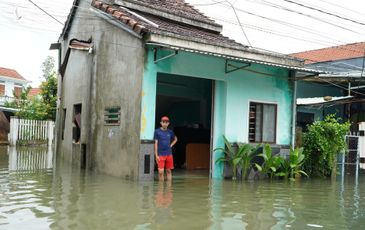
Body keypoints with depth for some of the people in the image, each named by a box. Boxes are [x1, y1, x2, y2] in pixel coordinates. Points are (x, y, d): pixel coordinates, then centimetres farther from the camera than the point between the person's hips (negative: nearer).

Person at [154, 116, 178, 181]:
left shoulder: (170, 132, 6)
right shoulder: (157, 131, -3)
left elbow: (175, 139, 25)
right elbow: (156, 143, -4)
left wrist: (171, 145, 7)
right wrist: (156, 155, -9)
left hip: (169, 154, 3)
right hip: (161, 155, -3)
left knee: (169, 171, 8)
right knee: (161, 172, -7)